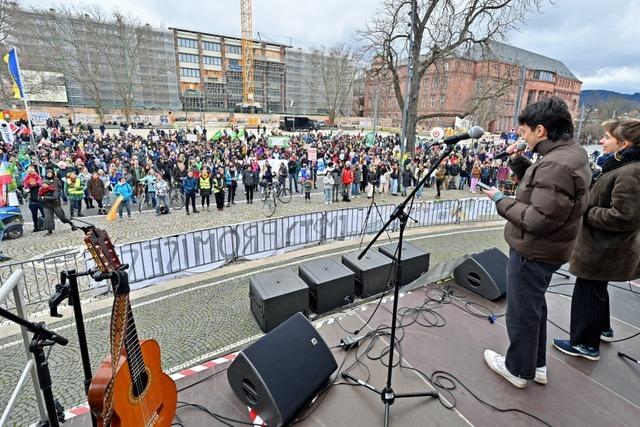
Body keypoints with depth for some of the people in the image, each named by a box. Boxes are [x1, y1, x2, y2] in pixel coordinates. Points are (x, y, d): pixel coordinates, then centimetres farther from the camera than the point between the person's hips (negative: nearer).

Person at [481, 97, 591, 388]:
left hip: (532, 252, -10)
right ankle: (536, 364, 41)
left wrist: (501, 200, -19)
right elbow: (539, 186, 17)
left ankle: (518, 369, 29)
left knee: (522, 312, 8)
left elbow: (538, 220, -30)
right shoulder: (570, 153, 6)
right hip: (545, 249, 10)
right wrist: (518, 161, 4)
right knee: (534, 306, 24)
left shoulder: (557, 165, -27)